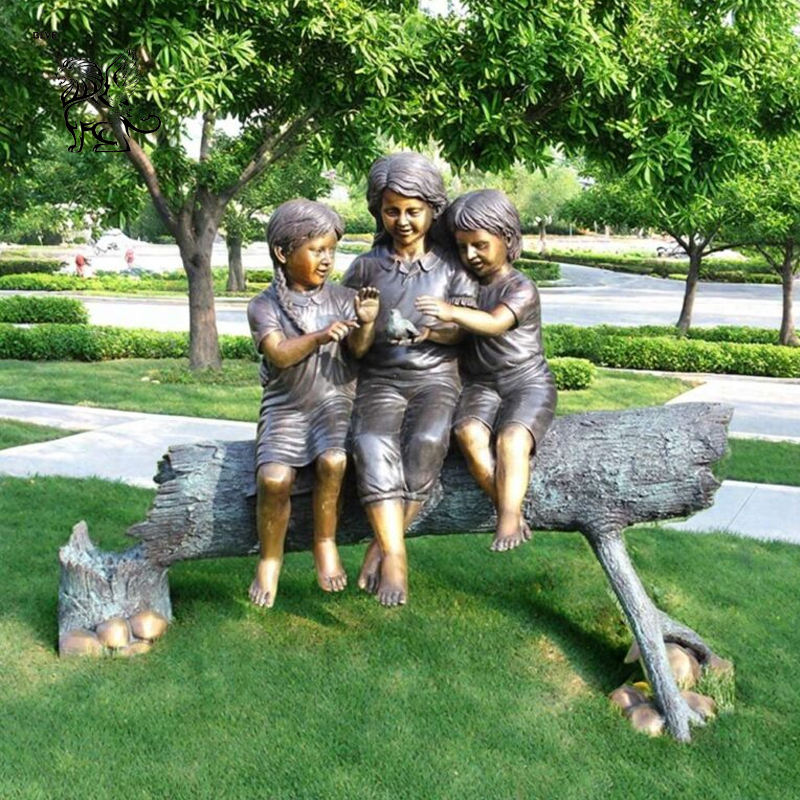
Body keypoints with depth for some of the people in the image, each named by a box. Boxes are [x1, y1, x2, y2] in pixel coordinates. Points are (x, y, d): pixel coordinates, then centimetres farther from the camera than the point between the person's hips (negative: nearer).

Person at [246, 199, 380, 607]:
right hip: (284, 407, -1)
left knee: (332, 460, -29)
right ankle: (269, 559, 1)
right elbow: (279, 355, -14)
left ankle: (325, 543, -5)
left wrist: (365, 323, -26)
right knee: (274, 476, -24)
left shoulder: (341, 298, 7)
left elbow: (358, 349, -5)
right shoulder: (265, 306, 2)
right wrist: (321, 336, -29)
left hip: (334, 400, 1)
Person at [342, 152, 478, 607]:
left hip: (436, 376, -1)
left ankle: (382, 547, -20)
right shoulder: (366, 267, 12)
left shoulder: (452, 266, 10)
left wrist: (427, 330, -17)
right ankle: (395, 556, -32)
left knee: (427, 442, -33)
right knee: (373, 445, -32)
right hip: (381, 377, 1)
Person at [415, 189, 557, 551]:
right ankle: (511, 512, -27)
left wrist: (452, 313, -47)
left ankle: (508, 522, -39)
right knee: (469, 433, -28)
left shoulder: (521, 288, -8)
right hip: (479, 383, 4)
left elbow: (495, 323, -28)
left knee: (512, 438, -32)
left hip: (527, 381, -4)